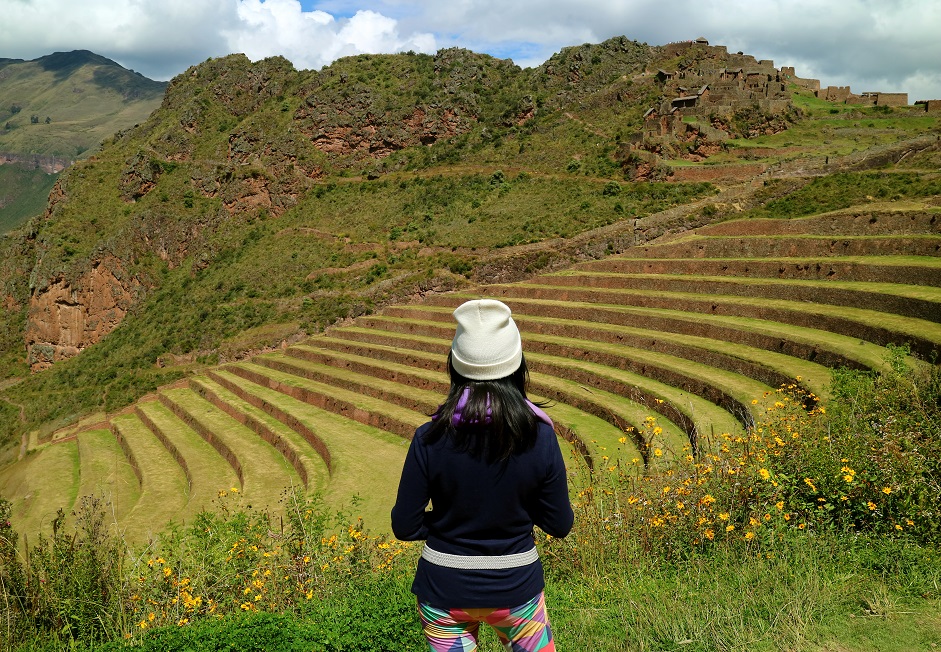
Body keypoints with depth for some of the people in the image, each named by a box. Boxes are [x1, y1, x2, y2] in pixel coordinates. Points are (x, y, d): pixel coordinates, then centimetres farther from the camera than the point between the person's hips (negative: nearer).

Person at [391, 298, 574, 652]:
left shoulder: (429, 439, -17)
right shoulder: (540, 437, -16)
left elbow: (405, 526, -10)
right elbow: (559, 524, -6)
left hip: (444, 590, 0)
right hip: (516, 586, 1)